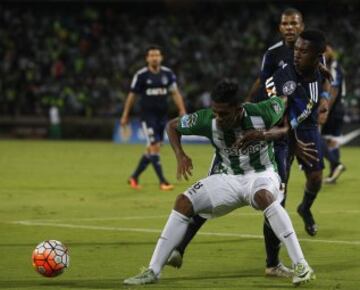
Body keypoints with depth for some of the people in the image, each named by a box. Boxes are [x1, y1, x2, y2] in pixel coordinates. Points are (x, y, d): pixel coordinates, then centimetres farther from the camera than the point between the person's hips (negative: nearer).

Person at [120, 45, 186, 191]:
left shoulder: (168, 73, 3)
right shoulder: (141, 75, -7)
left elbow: (175, 93, 7)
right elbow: (132, 95, 1)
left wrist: (182, 110, -4)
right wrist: (125, 115, 5)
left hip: (162, 115, 5)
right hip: (147, 115, -5)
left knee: (151, 150, 10)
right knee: (154, 147, -13)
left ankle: (134, 177, 25)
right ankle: (162, 181, -10)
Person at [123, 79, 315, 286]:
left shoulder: (261, 114, -25)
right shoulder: (207, 120, -19)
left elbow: (284, 100, -2)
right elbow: (172, 126, 0)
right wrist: (180, 155, -15)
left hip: (262, 174, -4)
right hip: (230, 178, 4)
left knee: (264, 196, -39)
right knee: (184, 202, -13)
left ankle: (301, 266, -37)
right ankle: (153, 271, -6)